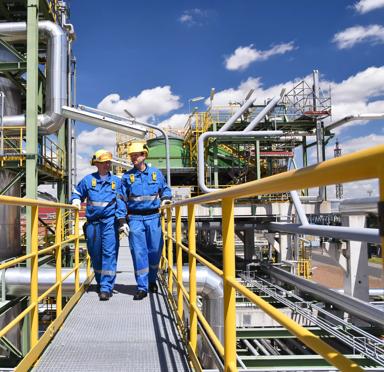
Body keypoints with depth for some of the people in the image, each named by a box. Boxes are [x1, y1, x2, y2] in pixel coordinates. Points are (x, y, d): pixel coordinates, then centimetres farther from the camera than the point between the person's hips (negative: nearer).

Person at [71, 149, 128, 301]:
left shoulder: (116, 181, 8)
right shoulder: (88, 180, 9)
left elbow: (120, 202, 3)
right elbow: (77, 193, 20)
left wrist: (122, 221, -6)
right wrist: (76, 201, -3)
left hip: (110, 221, -2)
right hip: (92, 223, 2)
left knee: (109, 254, -11)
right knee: (95, 255, 10)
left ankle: (106, 288, -10)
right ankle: (100, 283, 29)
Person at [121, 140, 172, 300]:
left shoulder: (156, 173, 7)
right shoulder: (127, 176, 6)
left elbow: (165, 189, 21)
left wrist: (166, 199, 0)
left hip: (153, 217, 1)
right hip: (135, 218, -1)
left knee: (155, 250, 6)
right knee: (138, 252, -5)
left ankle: (152, 280, 29)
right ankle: (142, 287, 2)